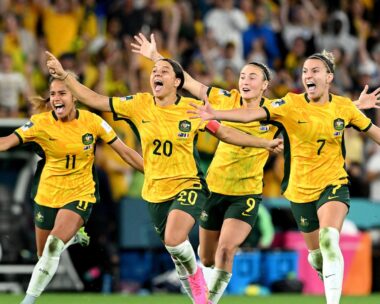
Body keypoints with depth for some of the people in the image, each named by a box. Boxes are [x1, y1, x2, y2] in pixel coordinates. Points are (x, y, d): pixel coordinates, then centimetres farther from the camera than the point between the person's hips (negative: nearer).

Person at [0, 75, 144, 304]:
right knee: (44, 256, 11)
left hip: (80, 194, -2)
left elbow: (125, 152, -3)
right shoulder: (41, 123, -11)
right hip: (48, 195, 2)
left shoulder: (92, 121, -11)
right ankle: (74, 235, 44)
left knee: (54, 245, -24)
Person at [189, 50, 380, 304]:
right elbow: (254, 113, -25)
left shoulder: (344, 107, -6)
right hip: (301, 190, 1)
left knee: (328, 239, -27)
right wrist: (216, 115, -39)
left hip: (334, 185, -1)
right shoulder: (292, 104, -11)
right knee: (316, 254, 11)